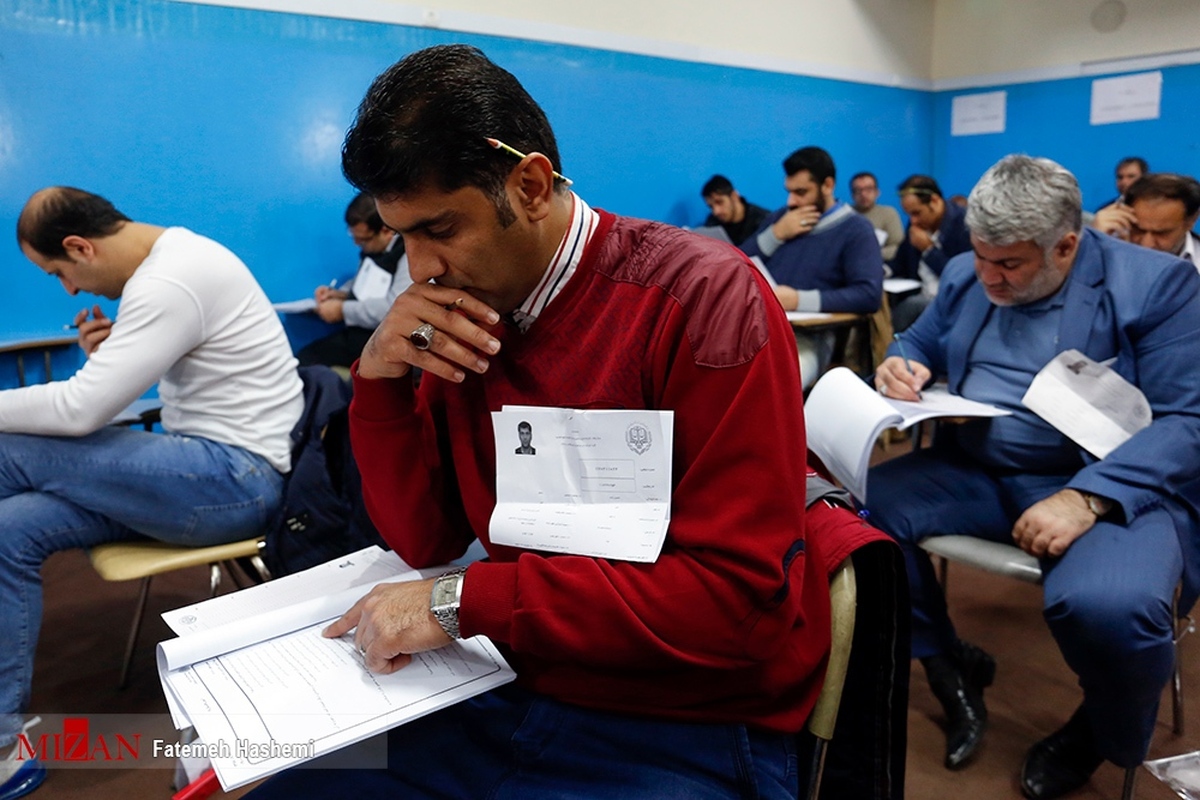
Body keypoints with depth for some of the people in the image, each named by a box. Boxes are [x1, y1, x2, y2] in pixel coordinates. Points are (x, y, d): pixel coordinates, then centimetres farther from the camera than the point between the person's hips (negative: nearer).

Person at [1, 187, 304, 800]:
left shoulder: (172, 281, -19)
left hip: (238, 479, -10)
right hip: (210, 468, 10)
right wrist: (115, 350, 4)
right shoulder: (171, 258, 13)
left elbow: (81, 411, -21)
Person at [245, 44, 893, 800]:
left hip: (690, 738, -5)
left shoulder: (701, 299, -19)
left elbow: (737, 598, -23)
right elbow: (426, 539, 6)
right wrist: (380, 378, -10)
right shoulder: (466, 318, 1)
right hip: (515, 700, 6)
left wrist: (468, 600, -21)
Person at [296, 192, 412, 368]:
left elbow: (396, 308, -27)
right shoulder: (372, 246, 13)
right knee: (303, 359, -6)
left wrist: (343, 309, -14)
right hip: (358, 332, 10)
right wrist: (340, 294, 9)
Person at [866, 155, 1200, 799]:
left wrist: (1087, 498, -28)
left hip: (1114, 484, -5)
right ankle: (950, 667, 7)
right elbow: (917, 343, 21)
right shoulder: (965, 275, 7)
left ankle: (1102, 735, 5)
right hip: (975, 470, 5)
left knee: (1107, 606, -34)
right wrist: (899, 369, -6)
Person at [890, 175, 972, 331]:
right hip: (922, 299, 6)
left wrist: (929, 250, -14)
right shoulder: (917, 224, 10)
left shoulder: (964, 225, -11)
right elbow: (899, 267, 18)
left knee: (911, 305, -34)